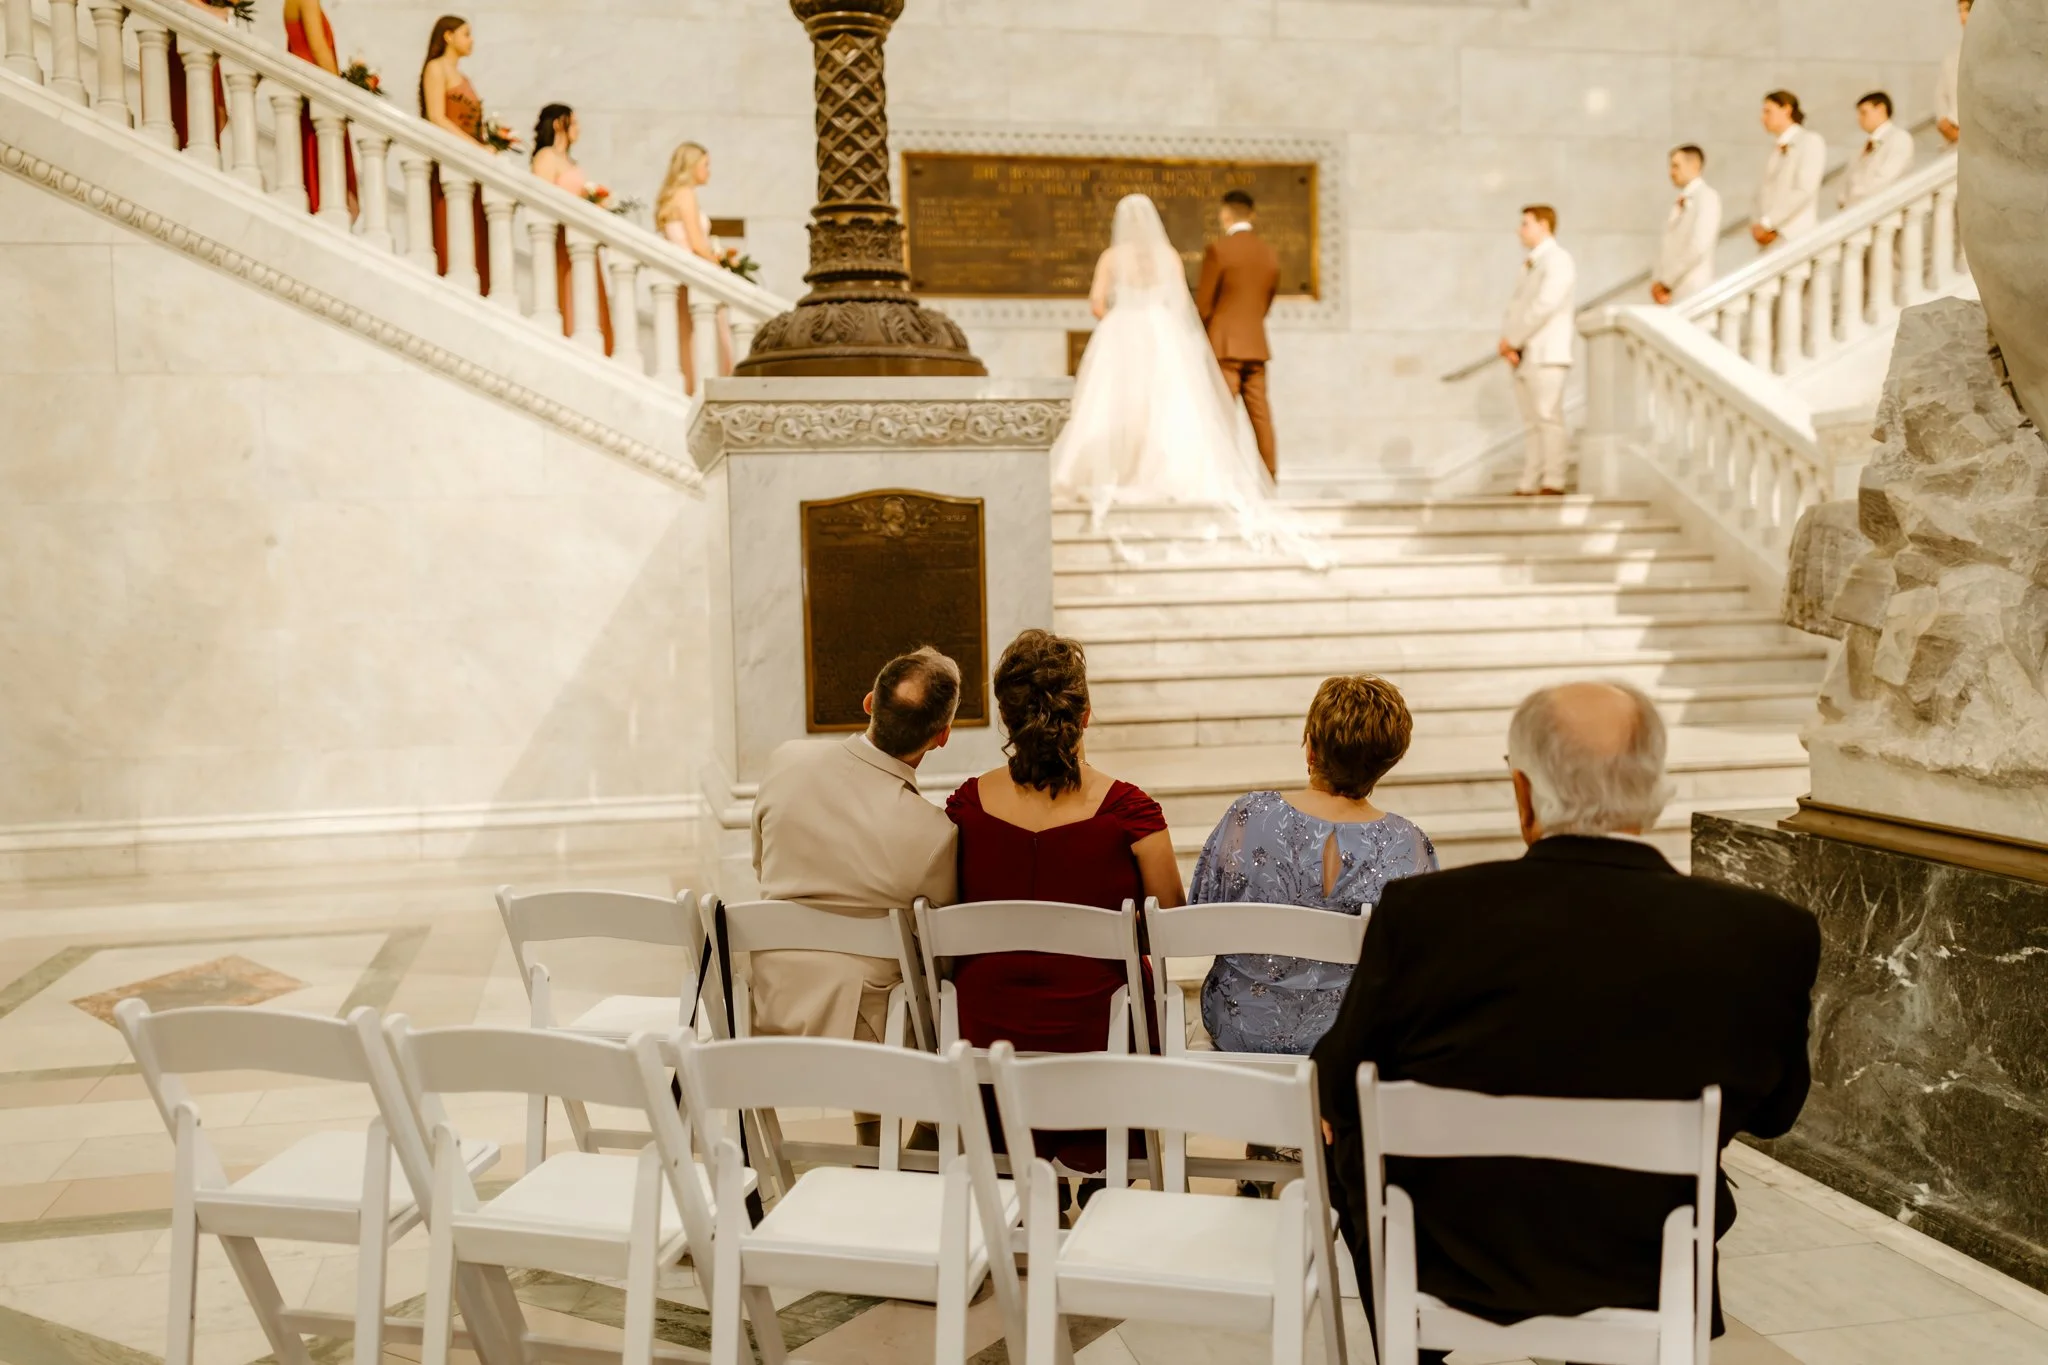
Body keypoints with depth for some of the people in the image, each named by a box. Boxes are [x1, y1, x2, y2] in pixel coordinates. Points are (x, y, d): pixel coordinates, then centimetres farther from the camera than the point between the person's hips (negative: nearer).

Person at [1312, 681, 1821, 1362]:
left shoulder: (1422, 912, -21)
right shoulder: (1773, 936, -17)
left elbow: (1339, 1088, -7)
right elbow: (1771, 1112, 0)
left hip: (1447, 1264, -1)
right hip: (1640, 1276, 2)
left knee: (1354, 1136, 29)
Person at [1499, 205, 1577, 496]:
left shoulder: (1558, 260, -4)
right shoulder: (1529, 266, 21)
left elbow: (1545, 305, -15)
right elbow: (1516, 306, 17)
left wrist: (1512, 339, -13)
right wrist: (1507, 342, -1)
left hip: (1546, 354, -8)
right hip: (1523, 357, 8)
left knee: (1548, 417, -10)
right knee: (1533, 423, 6)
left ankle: (1553, 482, -11)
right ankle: (1528, 485, 4)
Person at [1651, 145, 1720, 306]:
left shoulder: (1707, 197, -5)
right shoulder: (1680, 203, 18)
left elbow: (1698, 247, -15)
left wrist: (1666, 281, -12)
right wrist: (1659, 281, 0)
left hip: (1692, 293, -7)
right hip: (1672, 293, 7)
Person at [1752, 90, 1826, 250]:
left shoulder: (1811, 141, -2)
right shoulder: (1777, 147, 19)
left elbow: (1804, 191, -12)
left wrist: (1767, 223, -12)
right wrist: (1760, 224, -3)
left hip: (1796, 237, -6)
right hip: (1770, 239, 6)